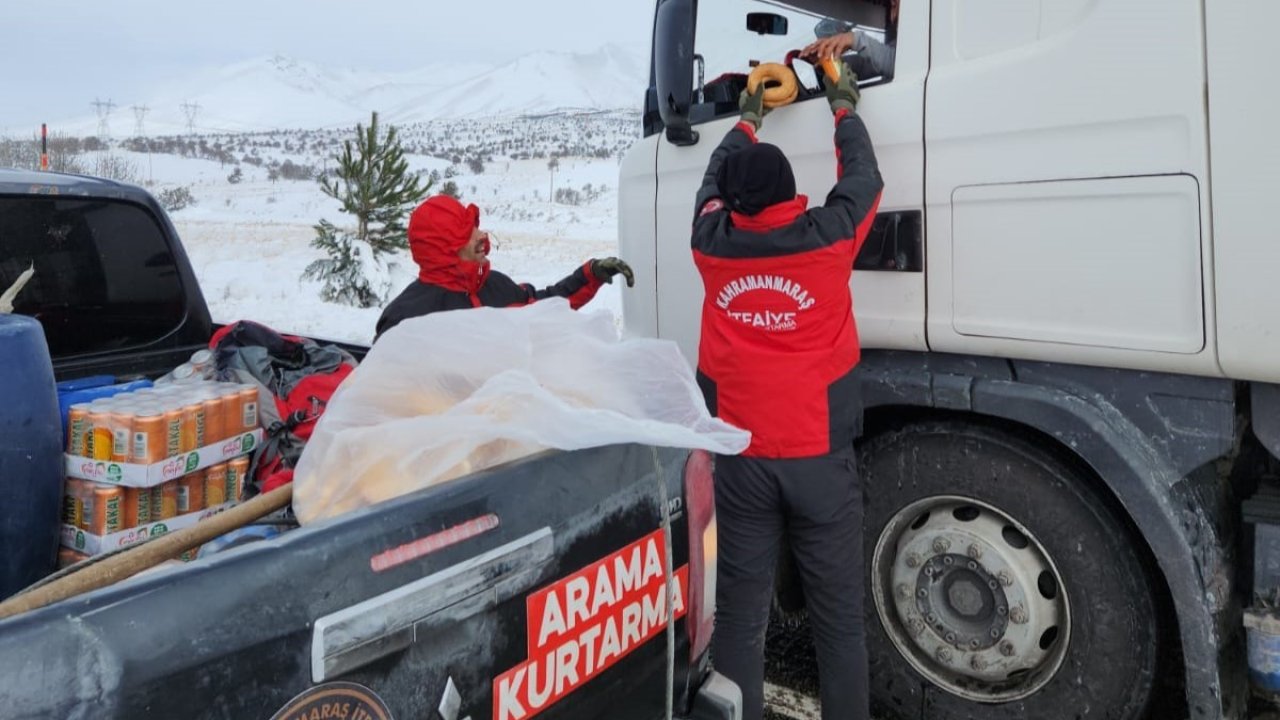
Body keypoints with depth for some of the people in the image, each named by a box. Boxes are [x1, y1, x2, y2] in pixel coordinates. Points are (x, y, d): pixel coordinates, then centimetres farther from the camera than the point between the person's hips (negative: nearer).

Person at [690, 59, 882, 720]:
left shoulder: (713, 246, -3)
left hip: (739, 458, 2)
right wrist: (844, 110, 28)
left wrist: (746, 120, 34)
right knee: (838, 617, 10)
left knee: (739, 613, 9)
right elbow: (864, 178, 11)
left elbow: (712, 181, 18)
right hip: (819, 455, -1)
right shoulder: (826, 238, -9)